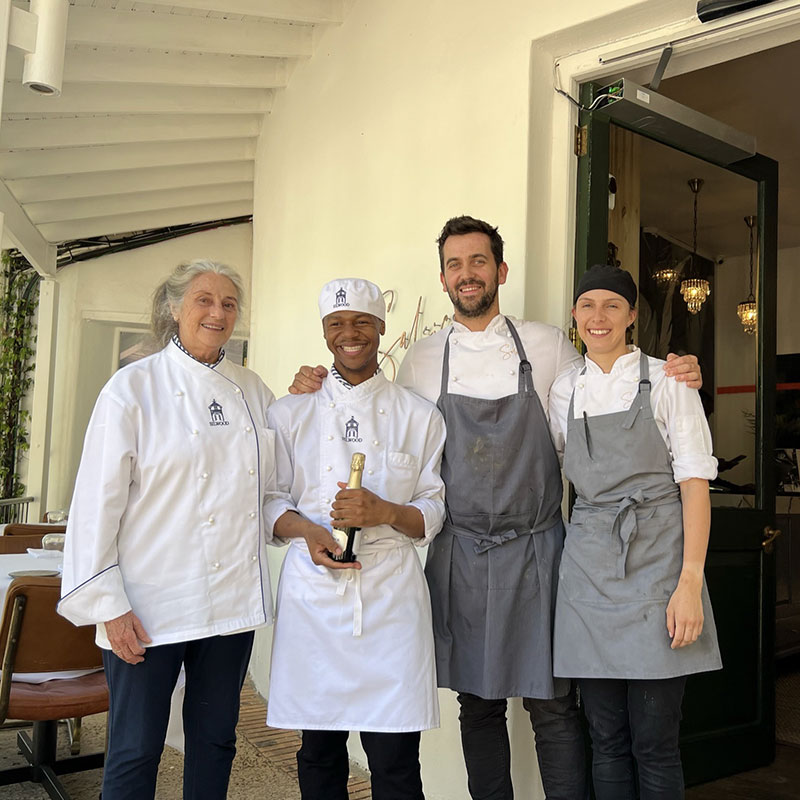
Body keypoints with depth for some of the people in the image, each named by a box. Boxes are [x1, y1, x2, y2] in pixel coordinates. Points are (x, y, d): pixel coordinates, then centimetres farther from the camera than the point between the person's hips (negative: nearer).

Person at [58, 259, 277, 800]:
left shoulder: (254, 391, 9)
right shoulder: (134, 387, -5)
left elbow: (272, 481, 18)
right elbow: (98, 499, -8)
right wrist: (108, 603, -12)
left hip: (234, 599, 5)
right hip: (152, 603, -4)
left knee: (216, 741, 16)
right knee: (135, 752, 5)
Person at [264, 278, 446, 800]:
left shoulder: (420, 417, 8)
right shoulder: (290, 414, 10)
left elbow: (435, 513, 7)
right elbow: (270, 502, 10)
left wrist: (385, 513, -13)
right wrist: (307, 530, -11)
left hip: (391, 594, -1)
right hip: (313, 594, 1)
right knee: (319, 748, 9)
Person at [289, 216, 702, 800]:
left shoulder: (548, 346, 3)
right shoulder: (421, 361, 6)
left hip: (536, 550, -1)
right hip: (460, 555, 2)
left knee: (553, 704, 2)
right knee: (479, 703, 12)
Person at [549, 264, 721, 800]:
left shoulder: (667, 381, 0)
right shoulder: (566, 389, 11)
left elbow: (695, 484, -5)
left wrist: (690, 582, -14)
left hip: (656, 560, -3)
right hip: (590, 565, 3)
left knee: (655, 744, 1)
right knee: (607, 739, 10)